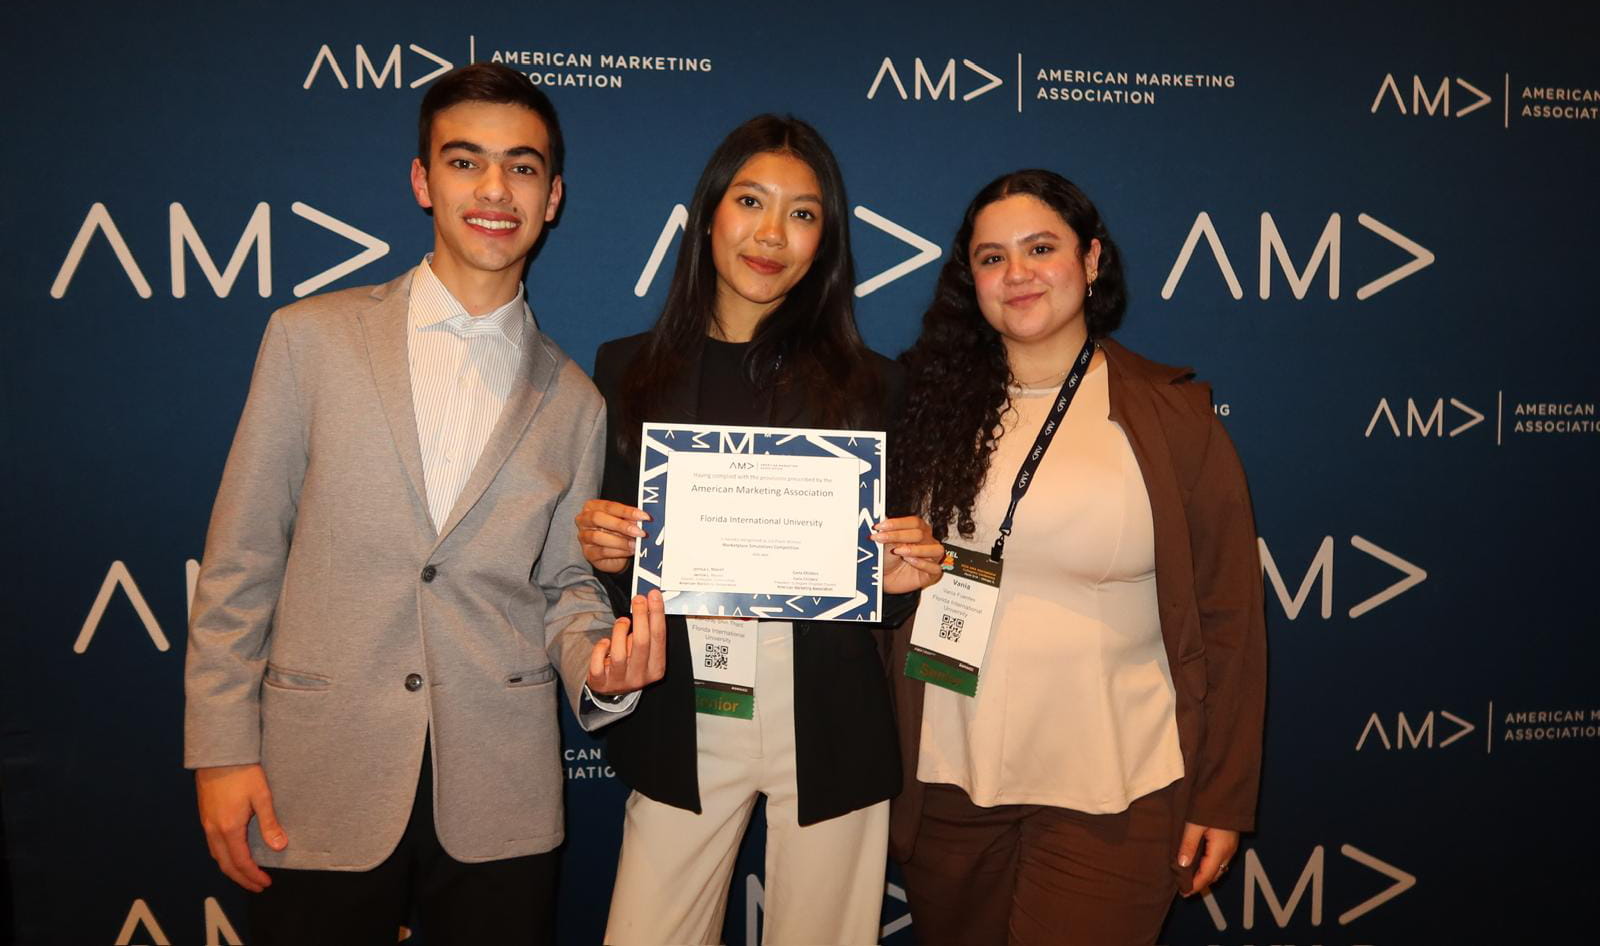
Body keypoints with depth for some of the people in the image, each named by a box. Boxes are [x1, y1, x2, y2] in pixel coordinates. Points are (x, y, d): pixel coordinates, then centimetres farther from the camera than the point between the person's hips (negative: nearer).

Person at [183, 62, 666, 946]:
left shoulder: (573, 402, 5)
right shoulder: (311, 338, 0)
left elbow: (563, 583, 8)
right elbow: (239, 558, 1)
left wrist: (597, 660, -13)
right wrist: (222, 748, -2)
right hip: (319, 789, -1)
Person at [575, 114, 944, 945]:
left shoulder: (866, 383, 2)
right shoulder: (628, 370, 4)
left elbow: (884, 566, 6)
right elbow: (607, 550, 7)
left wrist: (904, 575, -15)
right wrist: (599, 550, -14)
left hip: (829, 724, 0)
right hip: (684, 724, 1)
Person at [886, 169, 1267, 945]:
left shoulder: (1171, 417, -4)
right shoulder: (931, 403, 1)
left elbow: (1225, 619, -2)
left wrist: (1222, 797, -3)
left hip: (1111, 797, -2)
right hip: (945, 786, 3)